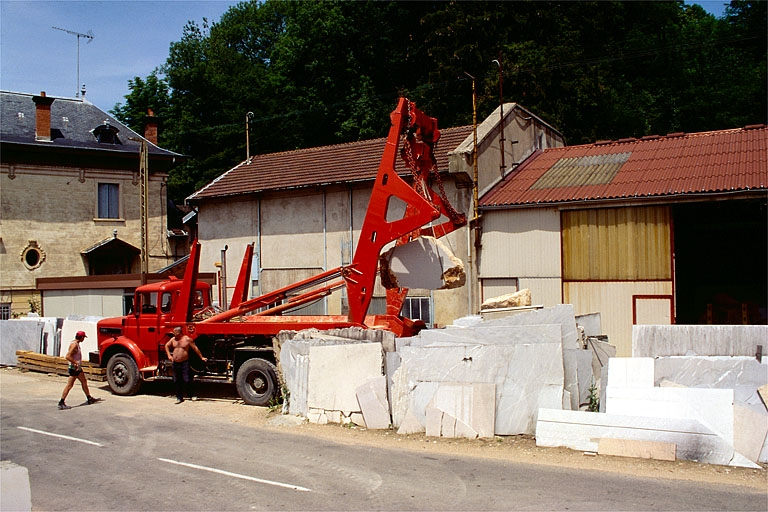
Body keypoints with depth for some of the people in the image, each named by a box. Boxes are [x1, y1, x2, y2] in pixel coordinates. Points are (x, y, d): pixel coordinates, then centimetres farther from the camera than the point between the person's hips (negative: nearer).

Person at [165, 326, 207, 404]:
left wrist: (201, 357, 1)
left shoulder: (187, 339, -6)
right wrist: (169, 355, 16)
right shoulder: (173, 339, 9)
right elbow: (167, 346, 27)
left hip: (184, 363, -5)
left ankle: (191, 396, 9)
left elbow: (195, 348, -2)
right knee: (177, 381, 8)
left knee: (187, 380, -7)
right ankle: (179, 397, 17)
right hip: (175, 363, 5)